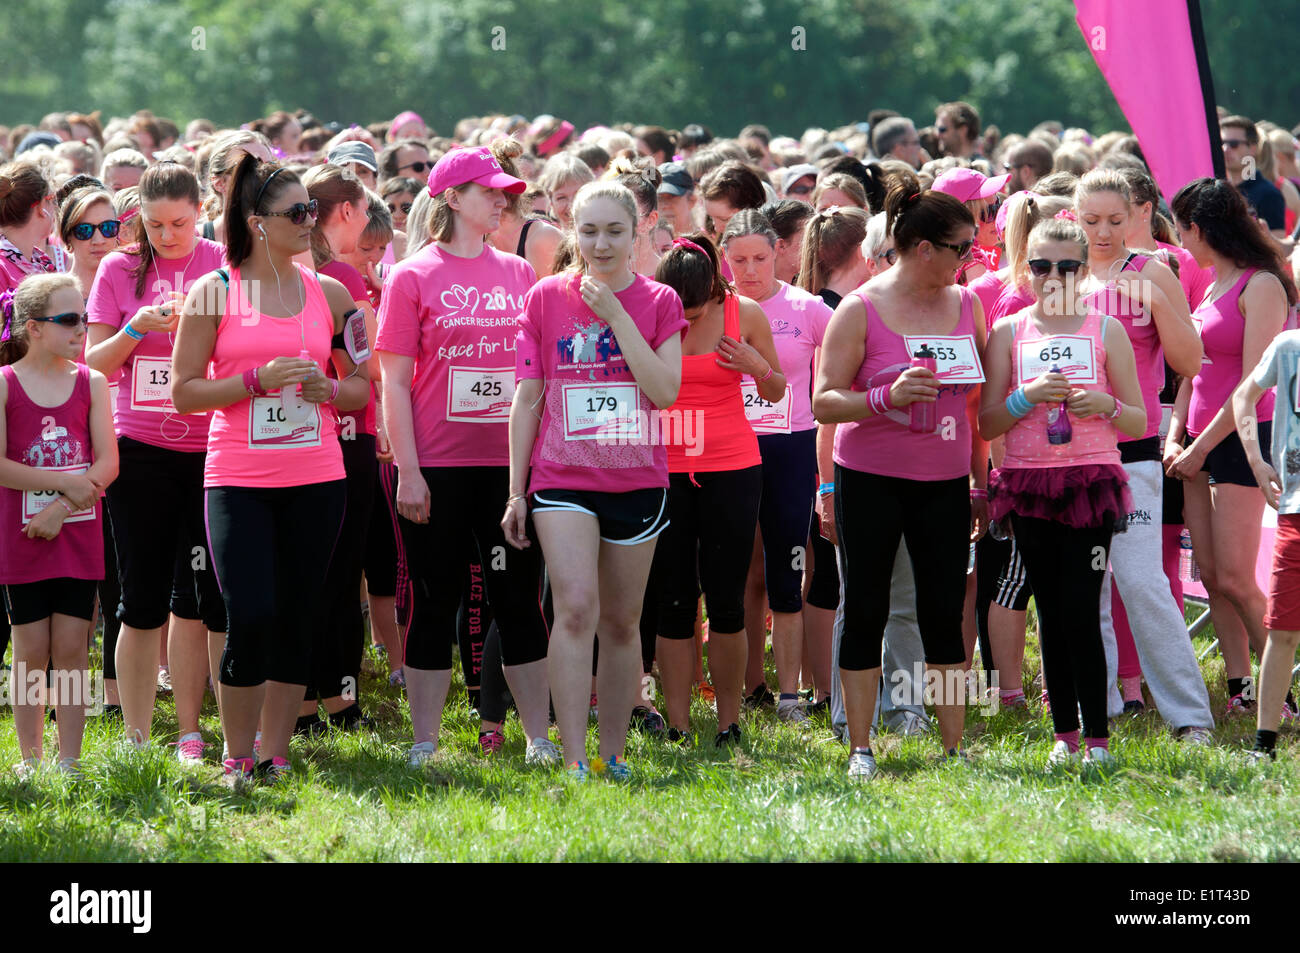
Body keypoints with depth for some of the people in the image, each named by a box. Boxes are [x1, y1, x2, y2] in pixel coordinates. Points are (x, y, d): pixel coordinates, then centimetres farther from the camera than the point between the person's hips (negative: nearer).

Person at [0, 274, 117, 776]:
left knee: (71, 648, 2)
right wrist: (66, 484, -13)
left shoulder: (91, 383, 3)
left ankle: (69, 762, 7)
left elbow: (107, 462, -2)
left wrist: (61, 508, -14)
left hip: (78, 537, 2)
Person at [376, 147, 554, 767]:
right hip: (438, 470, -3)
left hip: (509, 465, 3)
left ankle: (539, 739, 11)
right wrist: (408, 470, -9)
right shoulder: (414, 277, -1)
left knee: (519, 599, 6)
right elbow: (395, 381, -3)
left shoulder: (519, 274, 10)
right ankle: (424, 744, 9)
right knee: (435, 602, 3)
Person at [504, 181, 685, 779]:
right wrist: (516, 492, 4)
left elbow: (665, 391, -10)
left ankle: (614, 754, 19)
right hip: (563, 478, -1)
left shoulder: (659, 302, 3)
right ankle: (573, 762, -19)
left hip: (637, 481, 1)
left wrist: (615, 314, -13)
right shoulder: (546, 298, 3)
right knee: (575, 607, -16)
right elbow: (527, 398, 6)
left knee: (622, 621, 8)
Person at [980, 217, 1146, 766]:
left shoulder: (1106, 331, 5)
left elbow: (1138, 422, 7)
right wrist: (1028, 396, -12)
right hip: (1029, 485, 2)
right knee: (1051, 611, 4)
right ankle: (1065, 733, 10)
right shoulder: (1008, 334, 7)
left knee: (1081, 609, -9)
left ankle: (1097, 738, -5)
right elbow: (986, 424, 4)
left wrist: (1104, 405, -13)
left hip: (1092, 481, -2)